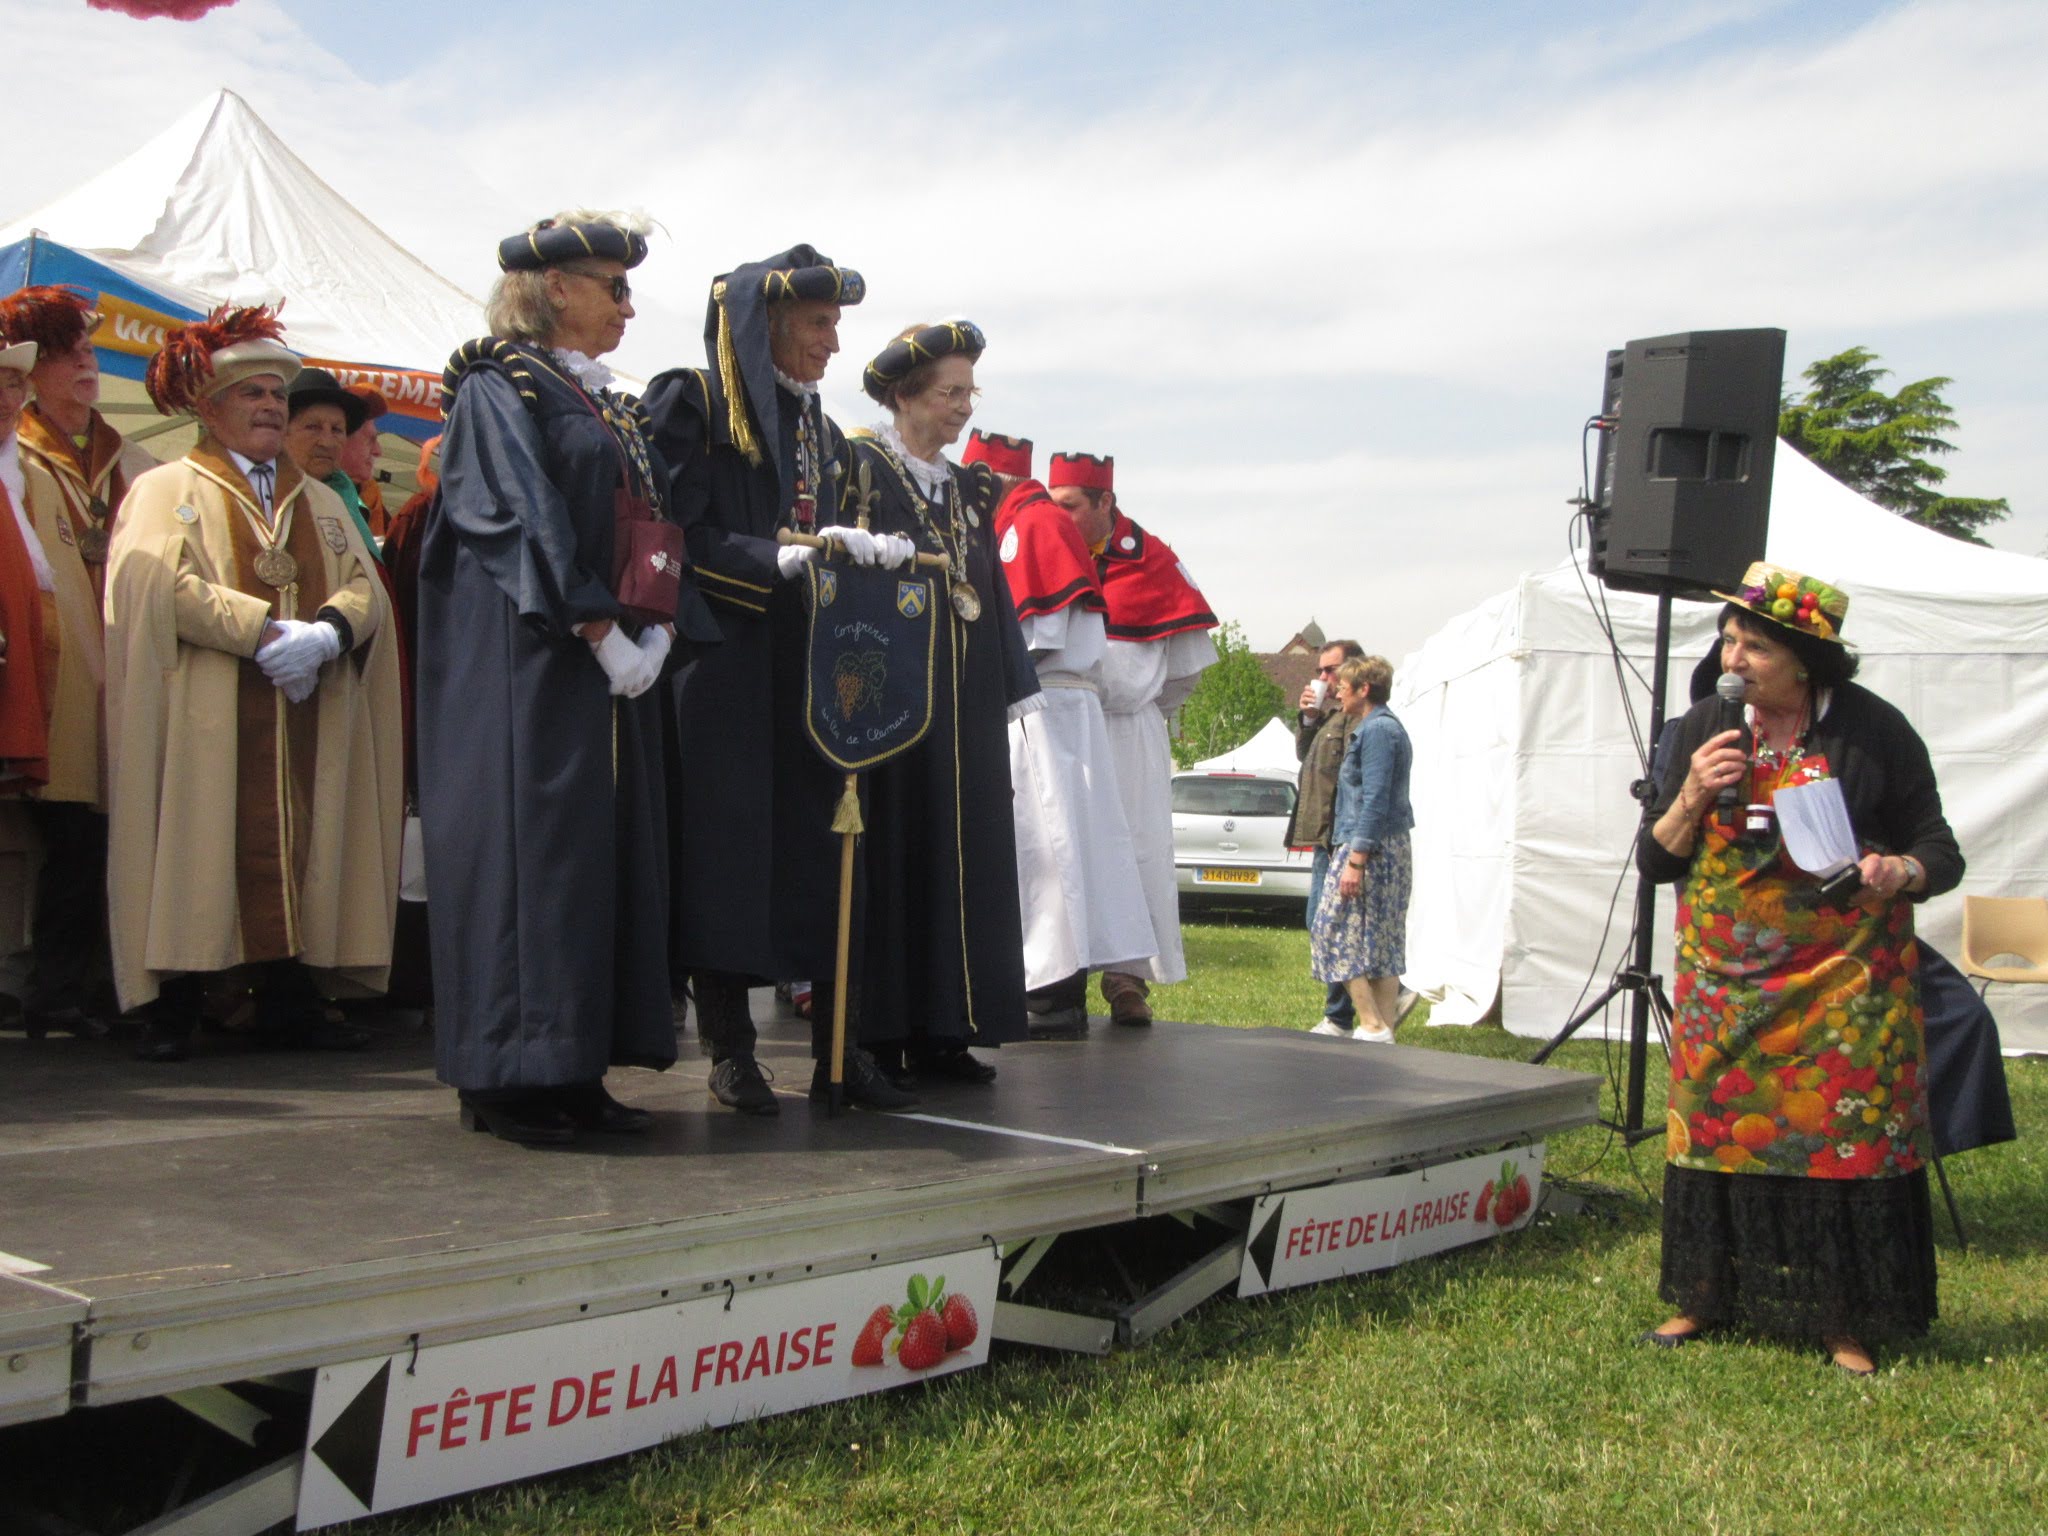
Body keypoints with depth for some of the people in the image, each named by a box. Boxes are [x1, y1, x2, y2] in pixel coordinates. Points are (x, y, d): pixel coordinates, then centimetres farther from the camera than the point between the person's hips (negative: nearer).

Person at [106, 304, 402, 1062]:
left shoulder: (320, 502, 22)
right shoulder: (167, 489, 8)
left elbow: (365, 587, 9)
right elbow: (158, 584, -10)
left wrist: (323, 634, -13)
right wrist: (267, 633, -17)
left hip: (307, 723, 4)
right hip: (207, 721, -4)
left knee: (298, 854, 0)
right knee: (200, 852, -8)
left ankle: (289, 1001, 5)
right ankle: (172, 1011, -4)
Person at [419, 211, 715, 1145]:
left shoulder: (613, 408, 21)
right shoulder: (499, 388, -2)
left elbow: (656, 530, 15)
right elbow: (527, 518, -14)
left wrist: (657, 633, -3)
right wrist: (599, 632, -19)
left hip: (616, 657, 8)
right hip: (529, 658, -8)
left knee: (614, 848, 5)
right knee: (532, 840, -9)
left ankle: (576, 1068, 9)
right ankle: (505, 1076, -4)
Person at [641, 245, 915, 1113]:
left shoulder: (823, 432, 20)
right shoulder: (693, 404, -1)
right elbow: (679, 535, -11)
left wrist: (864, 551, 2)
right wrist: (773, 561, -20)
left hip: (810, 664, 6)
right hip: (724, 663, -6)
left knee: (825, 841, 2)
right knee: (728, 841, -5)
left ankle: (839, 1044, 7)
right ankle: (730, 1051, 3)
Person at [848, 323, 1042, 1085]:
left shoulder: (969, 488, 17)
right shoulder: (860, 469, -4)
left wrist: (1014, 693, 13)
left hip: (964, 708, 7)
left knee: (960, 862, 5)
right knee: (890, 858, -5)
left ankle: (941, 1032, 11)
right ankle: (878, 1037, 1)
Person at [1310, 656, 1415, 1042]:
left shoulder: (1376, 730, -14)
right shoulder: (1387, 727, 18)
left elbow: (1375, 800, -20)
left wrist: (1355, 860, -22)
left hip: (1371, 849, -10)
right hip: (1392, 850, 10)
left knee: (1338, 932, -7)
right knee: (1381, 942, 9)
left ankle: (1372, 1025, -8)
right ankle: (1385, 1029, 11)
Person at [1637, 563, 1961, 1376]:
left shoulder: (1874, 731, -7)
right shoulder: (1706, 727, 3)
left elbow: (1940, 852, -2)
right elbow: (1654, 860, 6)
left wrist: (1898, 871, -24)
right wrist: (1694, 797, -12)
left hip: (1842, 983, -3)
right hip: (1723, 982, 3)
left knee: (1846, 1137, -4)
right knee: (1714, 1132, 5)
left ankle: (1844, 1323, 8)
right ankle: (1705, 1298, 20)